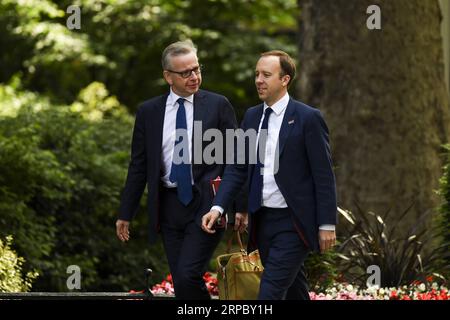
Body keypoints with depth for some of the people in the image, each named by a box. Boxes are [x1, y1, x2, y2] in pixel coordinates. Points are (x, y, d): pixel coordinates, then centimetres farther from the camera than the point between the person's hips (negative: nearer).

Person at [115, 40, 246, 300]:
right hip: (169, 207, 4)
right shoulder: (149, 112, 7)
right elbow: (139, 166, 12)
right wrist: (126, 214, 11)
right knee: (181, 284, 4)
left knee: (188, 275, -17)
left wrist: (240, 207, -4)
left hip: (206, 205, -3)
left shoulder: (218, 106, 0)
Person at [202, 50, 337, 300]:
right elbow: (237, 168, 10)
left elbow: (324, 174, -9)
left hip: (294, 223, -6)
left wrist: (327, 224, -11)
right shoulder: (252, 116, 10)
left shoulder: (308, 118, -9)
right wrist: (217, 207, -3)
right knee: (292, 290, 15)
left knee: (270, 291, -15)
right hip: (263, 220, 6)